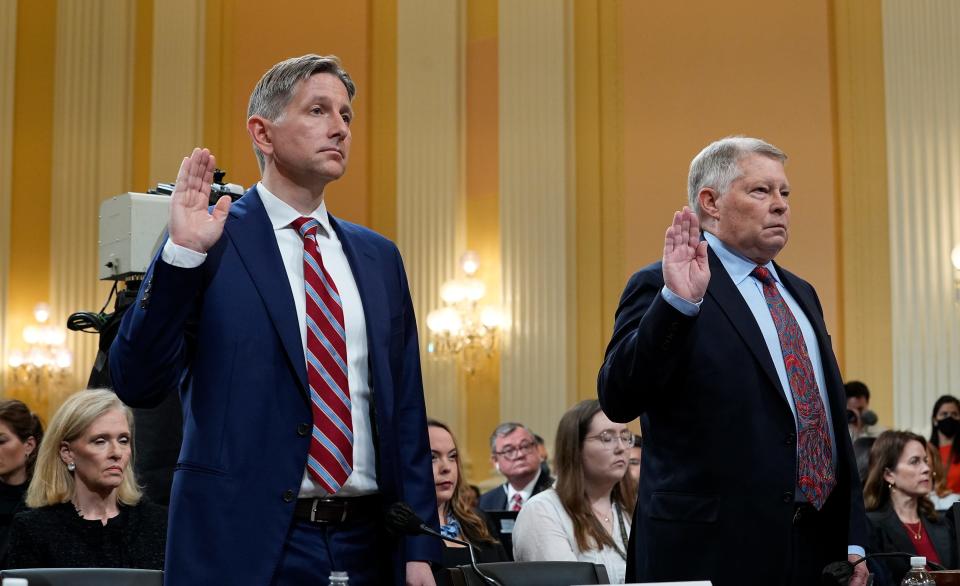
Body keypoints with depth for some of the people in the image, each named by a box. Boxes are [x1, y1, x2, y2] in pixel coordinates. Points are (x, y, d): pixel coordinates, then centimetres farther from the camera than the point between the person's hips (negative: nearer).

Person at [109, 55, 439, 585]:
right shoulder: (210, 239, -3)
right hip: (246, 543, -4)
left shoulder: (378, 257, 10)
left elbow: (404, 410, 11)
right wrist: (182, 252, -19)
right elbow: (137, 384, -10)